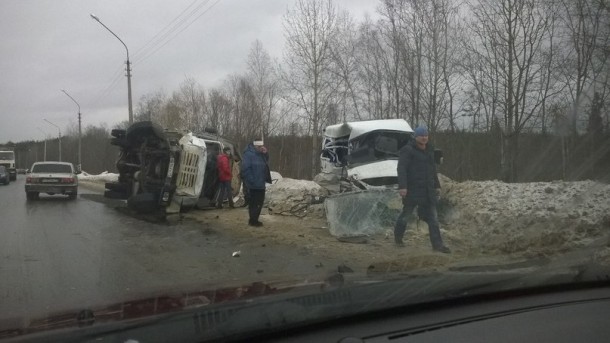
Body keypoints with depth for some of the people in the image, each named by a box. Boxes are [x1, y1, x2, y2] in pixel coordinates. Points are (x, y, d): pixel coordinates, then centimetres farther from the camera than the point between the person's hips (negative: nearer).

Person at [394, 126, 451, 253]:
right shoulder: (408, 150, -9)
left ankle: (437, 244, 4)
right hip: (412, 189, -6)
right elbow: (401, 169, -17)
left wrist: (437, 186, 20)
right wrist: (402, 186, -27)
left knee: (433, 217, 2)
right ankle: (398, 237, 27)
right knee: (406, 214, 6)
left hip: (428, 190, 6)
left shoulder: (429, 150, 14)